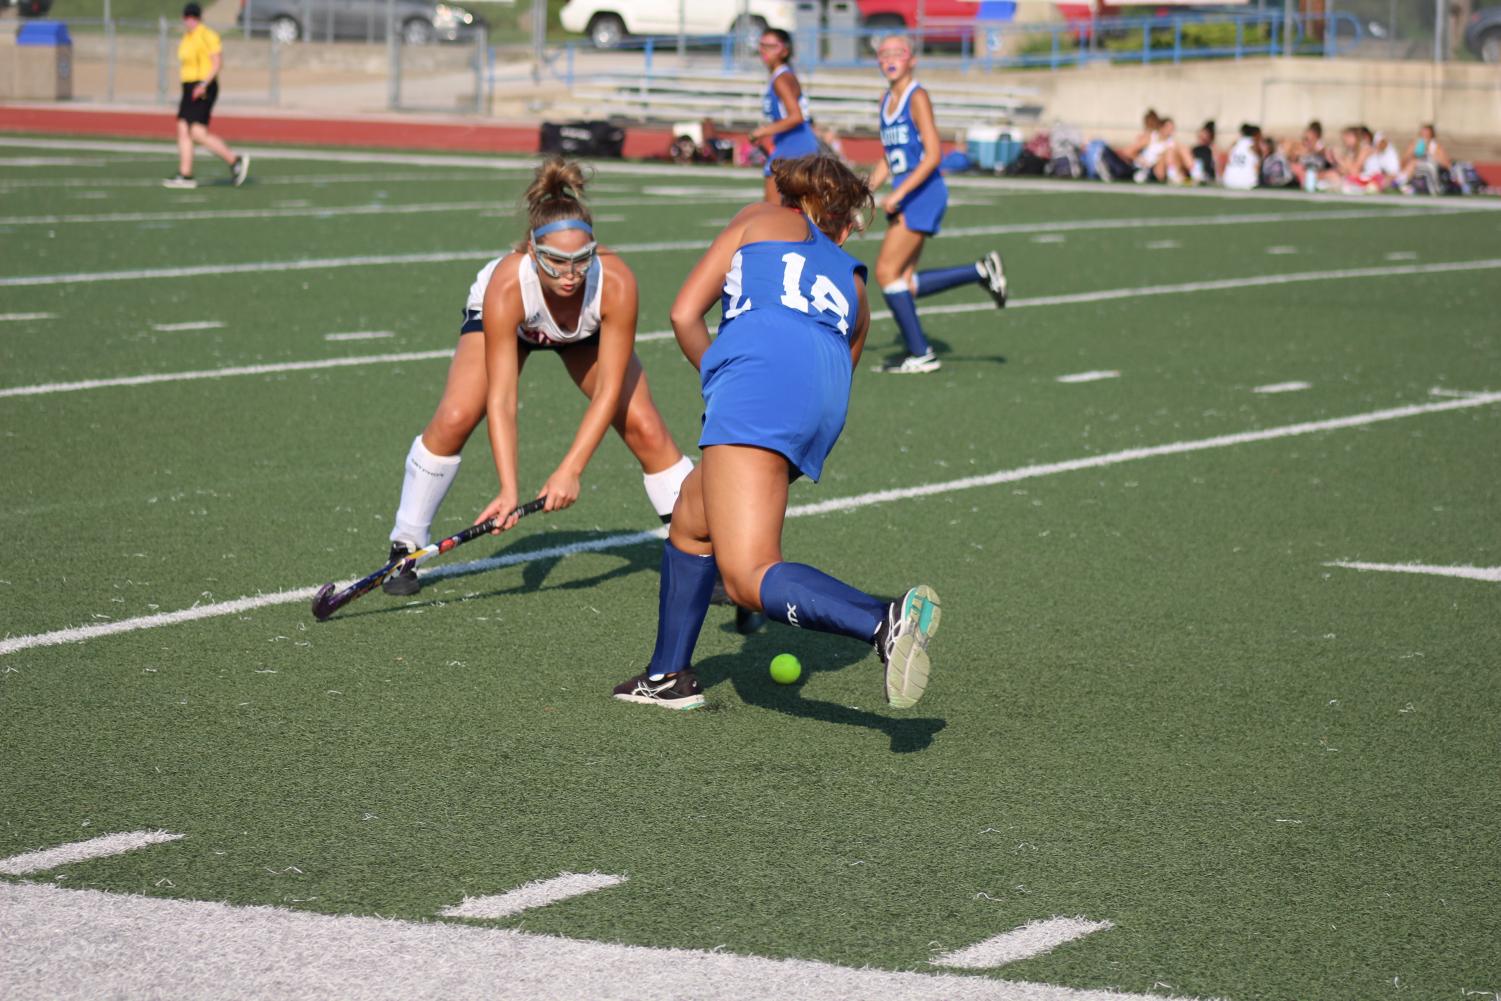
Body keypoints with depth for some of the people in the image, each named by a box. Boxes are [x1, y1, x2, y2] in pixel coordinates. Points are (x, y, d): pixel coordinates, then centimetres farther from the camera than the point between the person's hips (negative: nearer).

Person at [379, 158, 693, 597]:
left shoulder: (616, 283, -40)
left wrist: (570, 470, -40)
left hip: (589, 331, 1)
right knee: (454, 418, -20)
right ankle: (404, 551, -3)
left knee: (645, 428, -10)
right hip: (512, 323, -1)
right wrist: (509, 489, -46)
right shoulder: (506, 285, -43)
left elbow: (608, 391, -33)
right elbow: (500, 399, -39)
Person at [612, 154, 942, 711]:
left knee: (748, 578, -19)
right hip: (827, 406, 6)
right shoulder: (852, 281, 34)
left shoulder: (761, 220, 26)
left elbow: (684, 315, 18)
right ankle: (669, 676, 36)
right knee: (690, 521, 28)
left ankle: (886, 623, -41)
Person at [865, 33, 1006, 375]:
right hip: (905, 198, 8)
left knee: (886, 272, -11)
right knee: (905, 285, 3)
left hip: (924, 193, -8)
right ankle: (982, 271, 16)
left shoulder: (917, 97, -9)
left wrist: (899, 193, -21)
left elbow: (933, 154, -17)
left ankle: (920, 355, -3)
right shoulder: (886, 100, 15)